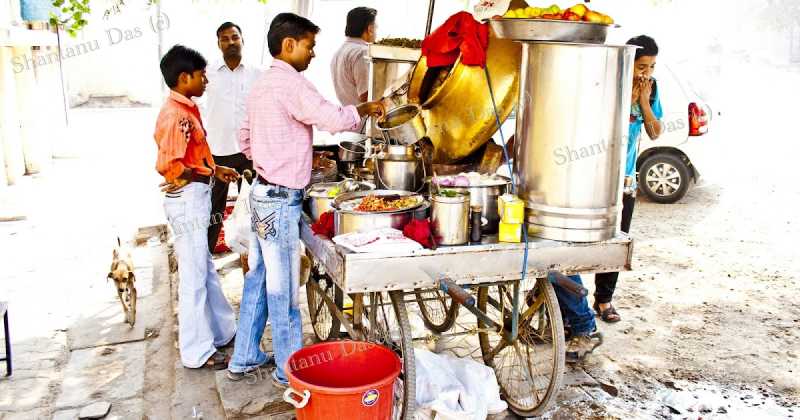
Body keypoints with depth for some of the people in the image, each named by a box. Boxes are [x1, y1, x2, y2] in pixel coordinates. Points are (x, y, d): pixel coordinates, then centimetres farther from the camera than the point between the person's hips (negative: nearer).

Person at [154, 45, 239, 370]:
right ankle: (197, 351, 11)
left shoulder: (186, 109, 12)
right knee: (194, 276, -1)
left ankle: (222, 331, 34)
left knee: (206, 271, 19)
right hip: (188, 200, -10)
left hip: (196, 199, 10)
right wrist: (209, 175, -13)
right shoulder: (176, 115, -18)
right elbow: (172, 166, -24)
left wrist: (215, 169, 12)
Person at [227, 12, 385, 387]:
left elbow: (245, 140, 21)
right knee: (283, 288, 1)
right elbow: (334, 119, -28)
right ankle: (290, 370, 14)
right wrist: (365, 108, -10)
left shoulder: (262, 84, 14)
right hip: (281, 199, -10)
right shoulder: (290, 82, -16)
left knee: (258, 278, 16)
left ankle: (244, 360, 27)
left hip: (262, 191, 10)